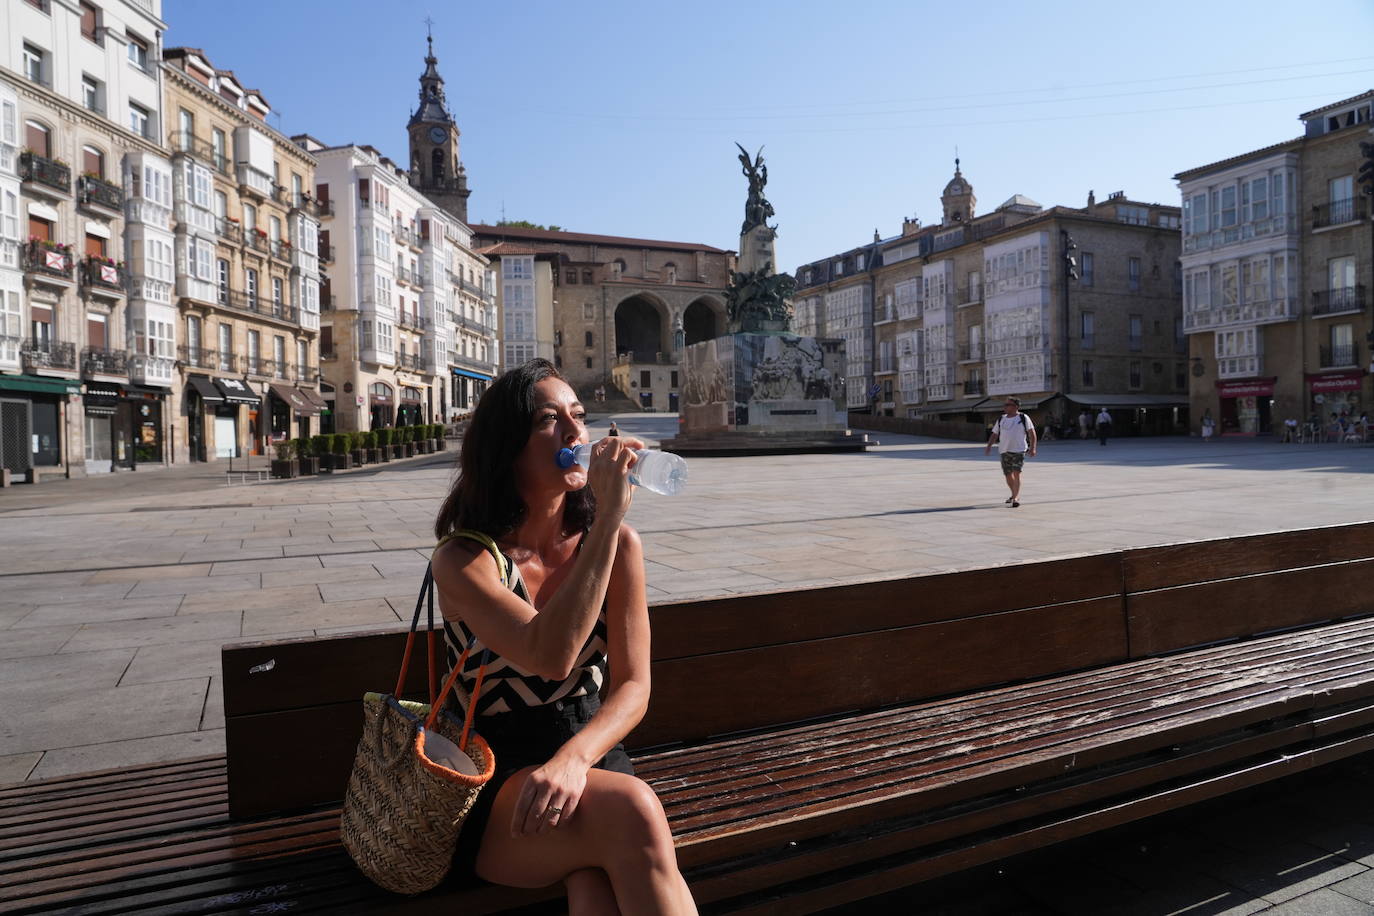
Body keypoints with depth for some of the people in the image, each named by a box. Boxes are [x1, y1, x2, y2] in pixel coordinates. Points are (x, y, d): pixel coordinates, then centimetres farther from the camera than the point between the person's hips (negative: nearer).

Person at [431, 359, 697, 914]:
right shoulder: (463, 560, -11)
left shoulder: (619, 544, -2)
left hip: (594, 759, 2)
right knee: (630, 812, -31)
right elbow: (549, 656, -28)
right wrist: (608, 517, -28)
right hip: (493, 784, -2)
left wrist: (575, 756, -24)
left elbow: (632, 685, -4)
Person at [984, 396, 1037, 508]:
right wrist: (989, 446, 2)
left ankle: (1016, 498, -14)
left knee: (1016, 473, -15)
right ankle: (1014, 495, 32)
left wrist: (1032, 448, -9)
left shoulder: (1023, 418, 0)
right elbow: (994, 434, 15)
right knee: (1008, 475, 10)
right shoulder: (1001, 419, 12)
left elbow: (1031, 433, -1)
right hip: (1004, 451, 5)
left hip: (1019, 450, -5)